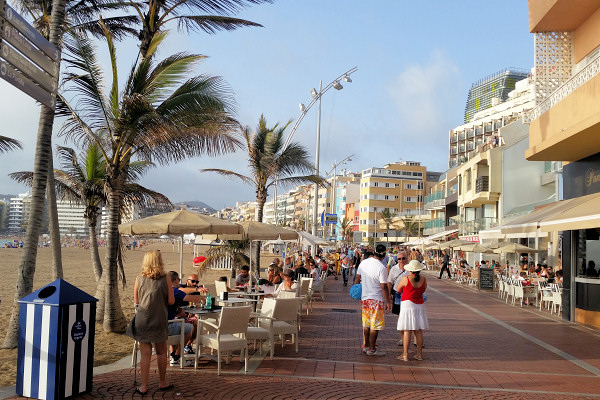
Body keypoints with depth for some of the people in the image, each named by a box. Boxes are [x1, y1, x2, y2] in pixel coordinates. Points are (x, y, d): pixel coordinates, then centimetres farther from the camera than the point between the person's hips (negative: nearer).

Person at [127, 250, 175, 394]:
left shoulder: (139, 279, -2)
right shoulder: (165, 280, -6)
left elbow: (136, 301, 6)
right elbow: (171, 301, -4)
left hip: (142, 320, 1)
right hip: (159, 321, -1)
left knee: (145, 354, 6)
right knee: (161, 352, 14)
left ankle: (144, 387, 11)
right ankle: (162, 382, 25)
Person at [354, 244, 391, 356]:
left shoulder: (363, 263, 2)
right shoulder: (381, 267, -18)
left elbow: (357, 278, 11)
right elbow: (384, 287, -17)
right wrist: (388, 302, -9)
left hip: (364, 297, 7)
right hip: (377, 299, -7)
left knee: (366, 323, 17)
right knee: (375, 325, 3)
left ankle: (365, 346, 26)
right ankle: (371, 349, 8)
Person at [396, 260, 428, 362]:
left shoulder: (406, 279, -12)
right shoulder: (424, 279, -1)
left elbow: (398, 290, 2)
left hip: (408, 305, -4)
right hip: (419, 305, 4)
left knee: (407, 331, -2)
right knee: (418, 331, 10)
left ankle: (405, 355, 0)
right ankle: (419, 354, 15)